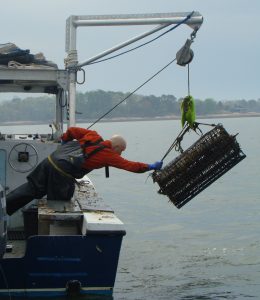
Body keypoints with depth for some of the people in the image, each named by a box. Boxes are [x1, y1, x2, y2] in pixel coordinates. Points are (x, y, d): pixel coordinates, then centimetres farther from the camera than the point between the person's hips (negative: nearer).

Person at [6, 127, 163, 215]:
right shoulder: (109, 155, -1)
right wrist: (151, 167, 8)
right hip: (61, 174, -7)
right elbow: (129, 165, -1)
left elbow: (71, 130, 18)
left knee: (30, 190, 13)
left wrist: (64, 142, 36)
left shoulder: (93, 135, 15)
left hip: (50, 160, 7)